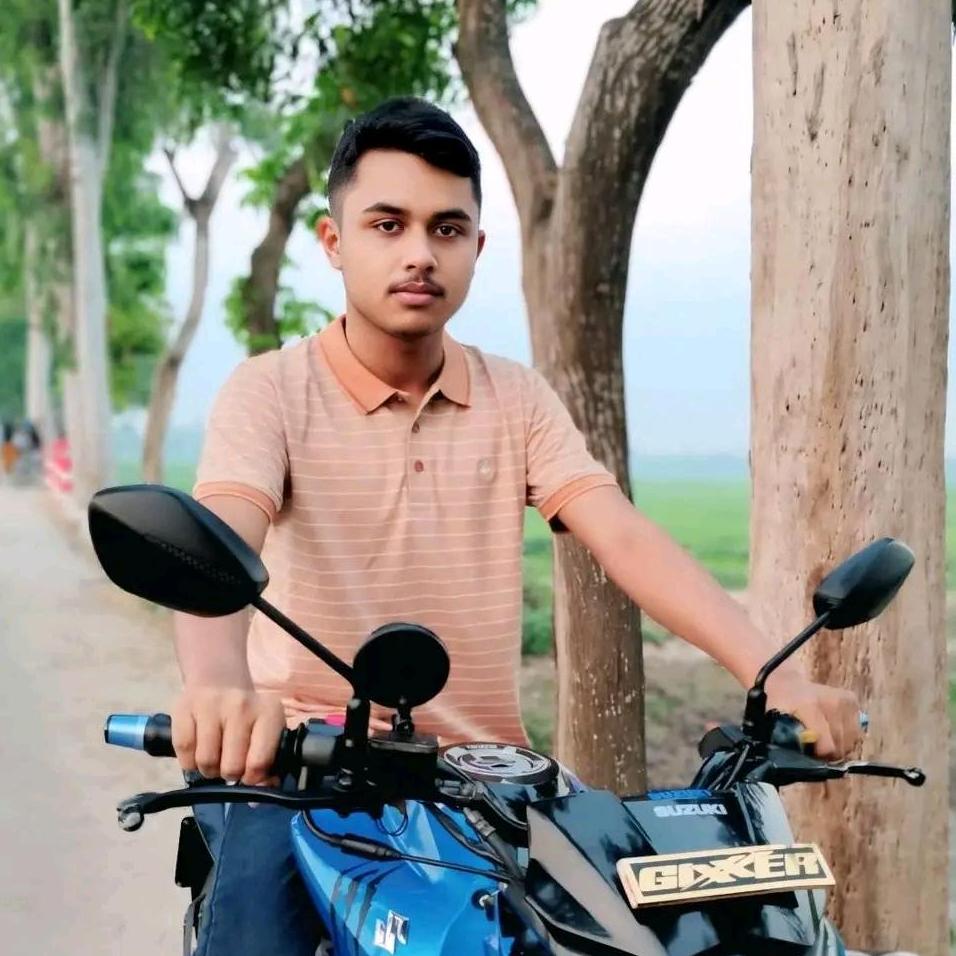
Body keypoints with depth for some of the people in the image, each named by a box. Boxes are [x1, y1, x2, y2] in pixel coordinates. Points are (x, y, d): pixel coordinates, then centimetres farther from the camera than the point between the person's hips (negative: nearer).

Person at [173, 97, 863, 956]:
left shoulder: (518, 400, 6)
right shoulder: (271, 392, -5)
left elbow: (626, 539, -7)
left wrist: (772, 673, -23)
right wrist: (217, 682, -47)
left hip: (484, 772, 4)